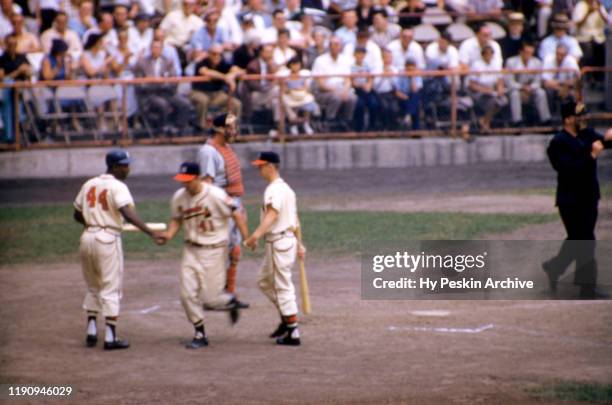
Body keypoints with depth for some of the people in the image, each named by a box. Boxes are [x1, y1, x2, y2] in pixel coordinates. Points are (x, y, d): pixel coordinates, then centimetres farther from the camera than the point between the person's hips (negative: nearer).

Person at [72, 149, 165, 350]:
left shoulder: (89, 184, 10)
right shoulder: (118, 187, -10)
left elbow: (77, 215, 16)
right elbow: (128, 213, -26)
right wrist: (151, 233, -33)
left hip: (87, 237, 6)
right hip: (108, 240, -6)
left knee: (93, 287, 20)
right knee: (111, 289, 0)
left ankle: (91, 330, 17)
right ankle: (110, 337, 0)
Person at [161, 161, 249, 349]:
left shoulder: (215, 195, -18)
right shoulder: (179, 197, -1)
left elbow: (236, 214, -13)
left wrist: (247, 239, -19)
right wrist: (169, 234, -8)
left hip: (214, 250, -5)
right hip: (191, 250, 5)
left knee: (210, 297, -5)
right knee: (188, 294, -2)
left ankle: (231, 302, 30)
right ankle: (200, 335, 12)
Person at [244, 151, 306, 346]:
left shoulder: (275, 189, -17)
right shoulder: (286, 188, 15)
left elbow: (272, 214, -33)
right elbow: (295, 219, 20)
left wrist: (256, 235, -45)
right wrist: (299, 244, 26)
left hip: (279, 242, -10)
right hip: (288, 240, 10)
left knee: (283, 287, -4)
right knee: (265, 282, 22)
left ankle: (293, 333, -1)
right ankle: (287, 318, 25)